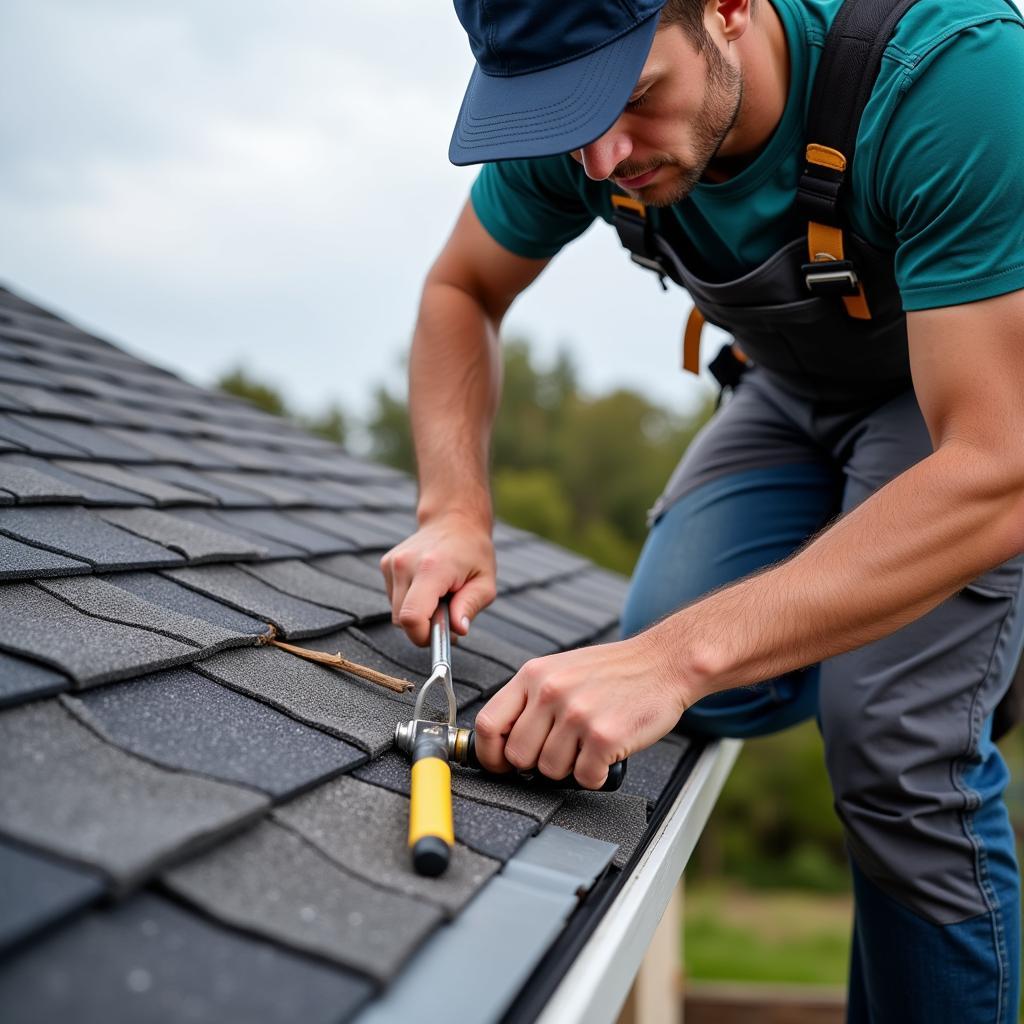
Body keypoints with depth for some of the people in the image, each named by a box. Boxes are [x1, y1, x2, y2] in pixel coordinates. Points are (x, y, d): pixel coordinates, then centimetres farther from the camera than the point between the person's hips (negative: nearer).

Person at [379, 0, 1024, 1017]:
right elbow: (461, 293, -4)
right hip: (792, 390, 5)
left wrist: (680, 657, -48)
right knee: (705, 689, -14)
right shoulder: (575, 110, -22)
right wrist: (454, 509, -22)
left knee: (899, 749, -21)